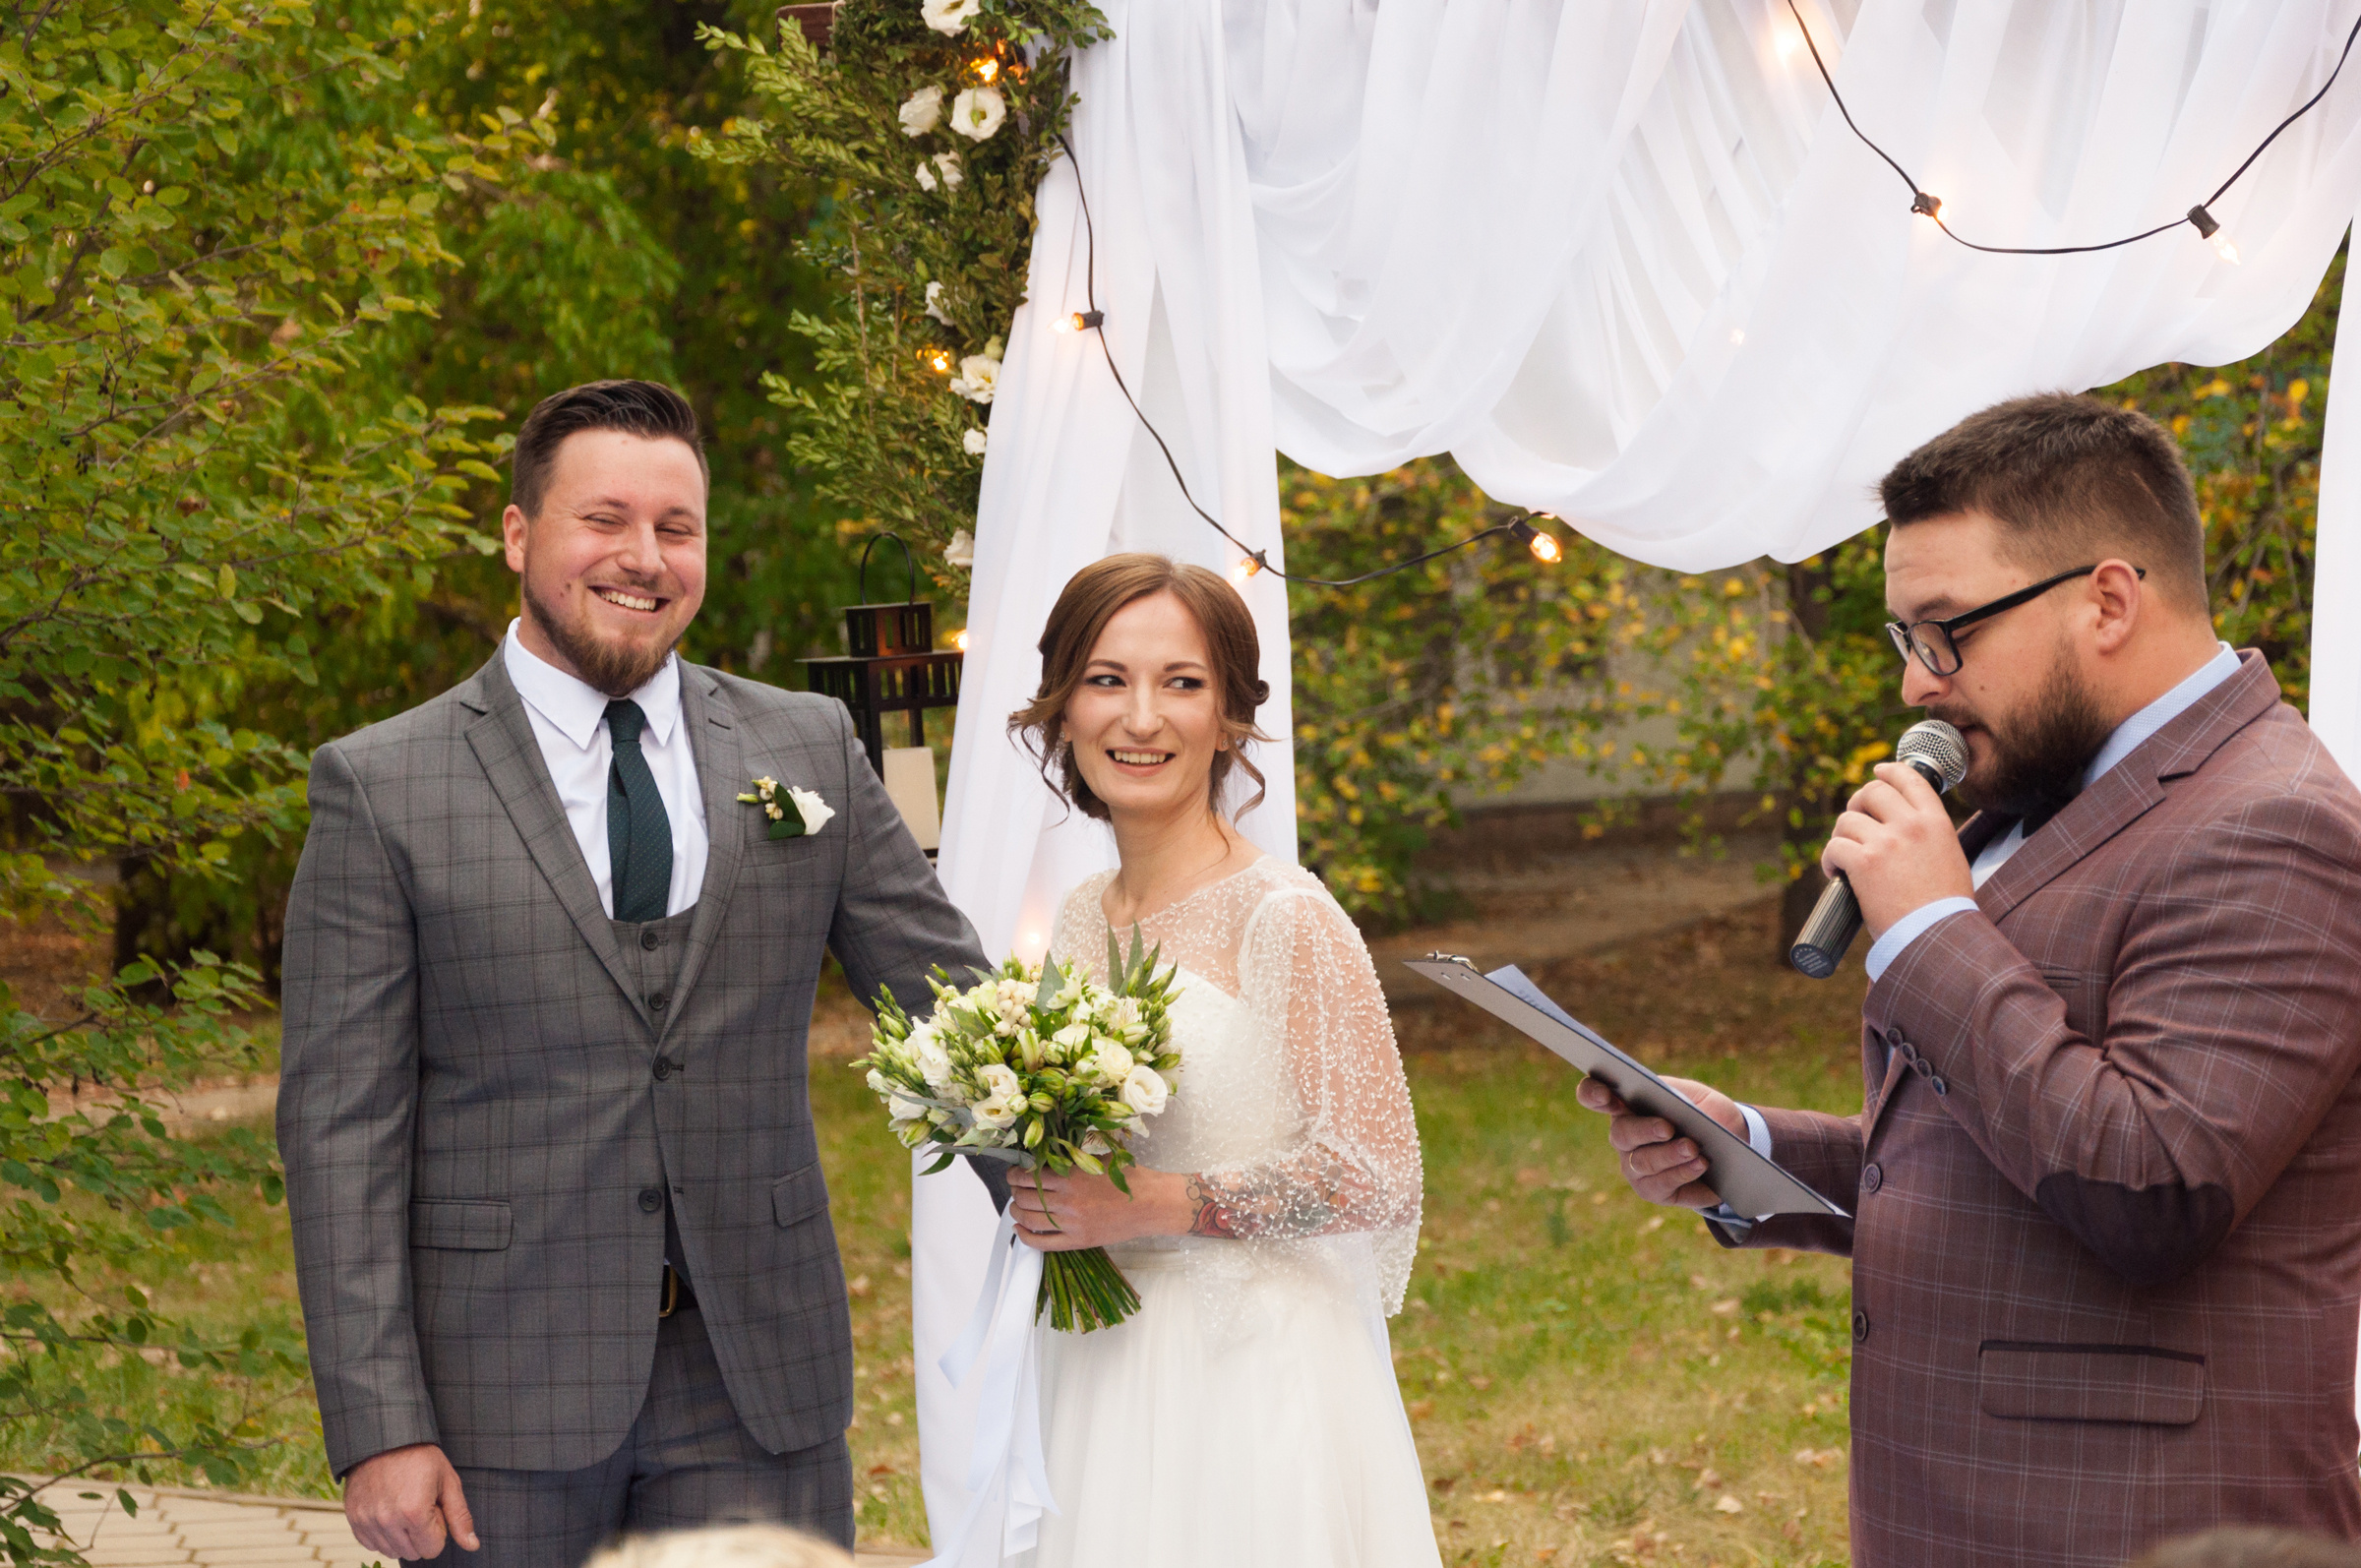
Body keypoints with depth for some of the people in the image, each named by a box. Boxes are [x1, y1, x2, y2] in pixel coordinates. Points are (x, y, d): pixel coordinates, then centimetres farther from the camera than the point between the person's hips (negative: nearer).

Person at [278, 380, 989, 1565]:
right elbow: (340, 1123, -5)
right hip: (504, 1394, -2)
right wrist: (379, 1428, -11)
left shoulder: (808, 749, 8)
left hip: (759, 1380, 2)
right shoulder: (380, 788, -2)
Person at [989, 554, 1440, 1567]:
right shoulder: (1077, 924, 8)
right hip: (1103, 1383, 6)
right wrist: (1040, 1194, 0)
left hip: (1252, 1388, -6)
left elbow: (1377, 1174, -15)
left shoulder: (1283, 917, -13)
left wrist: (1153, 1205, -18)